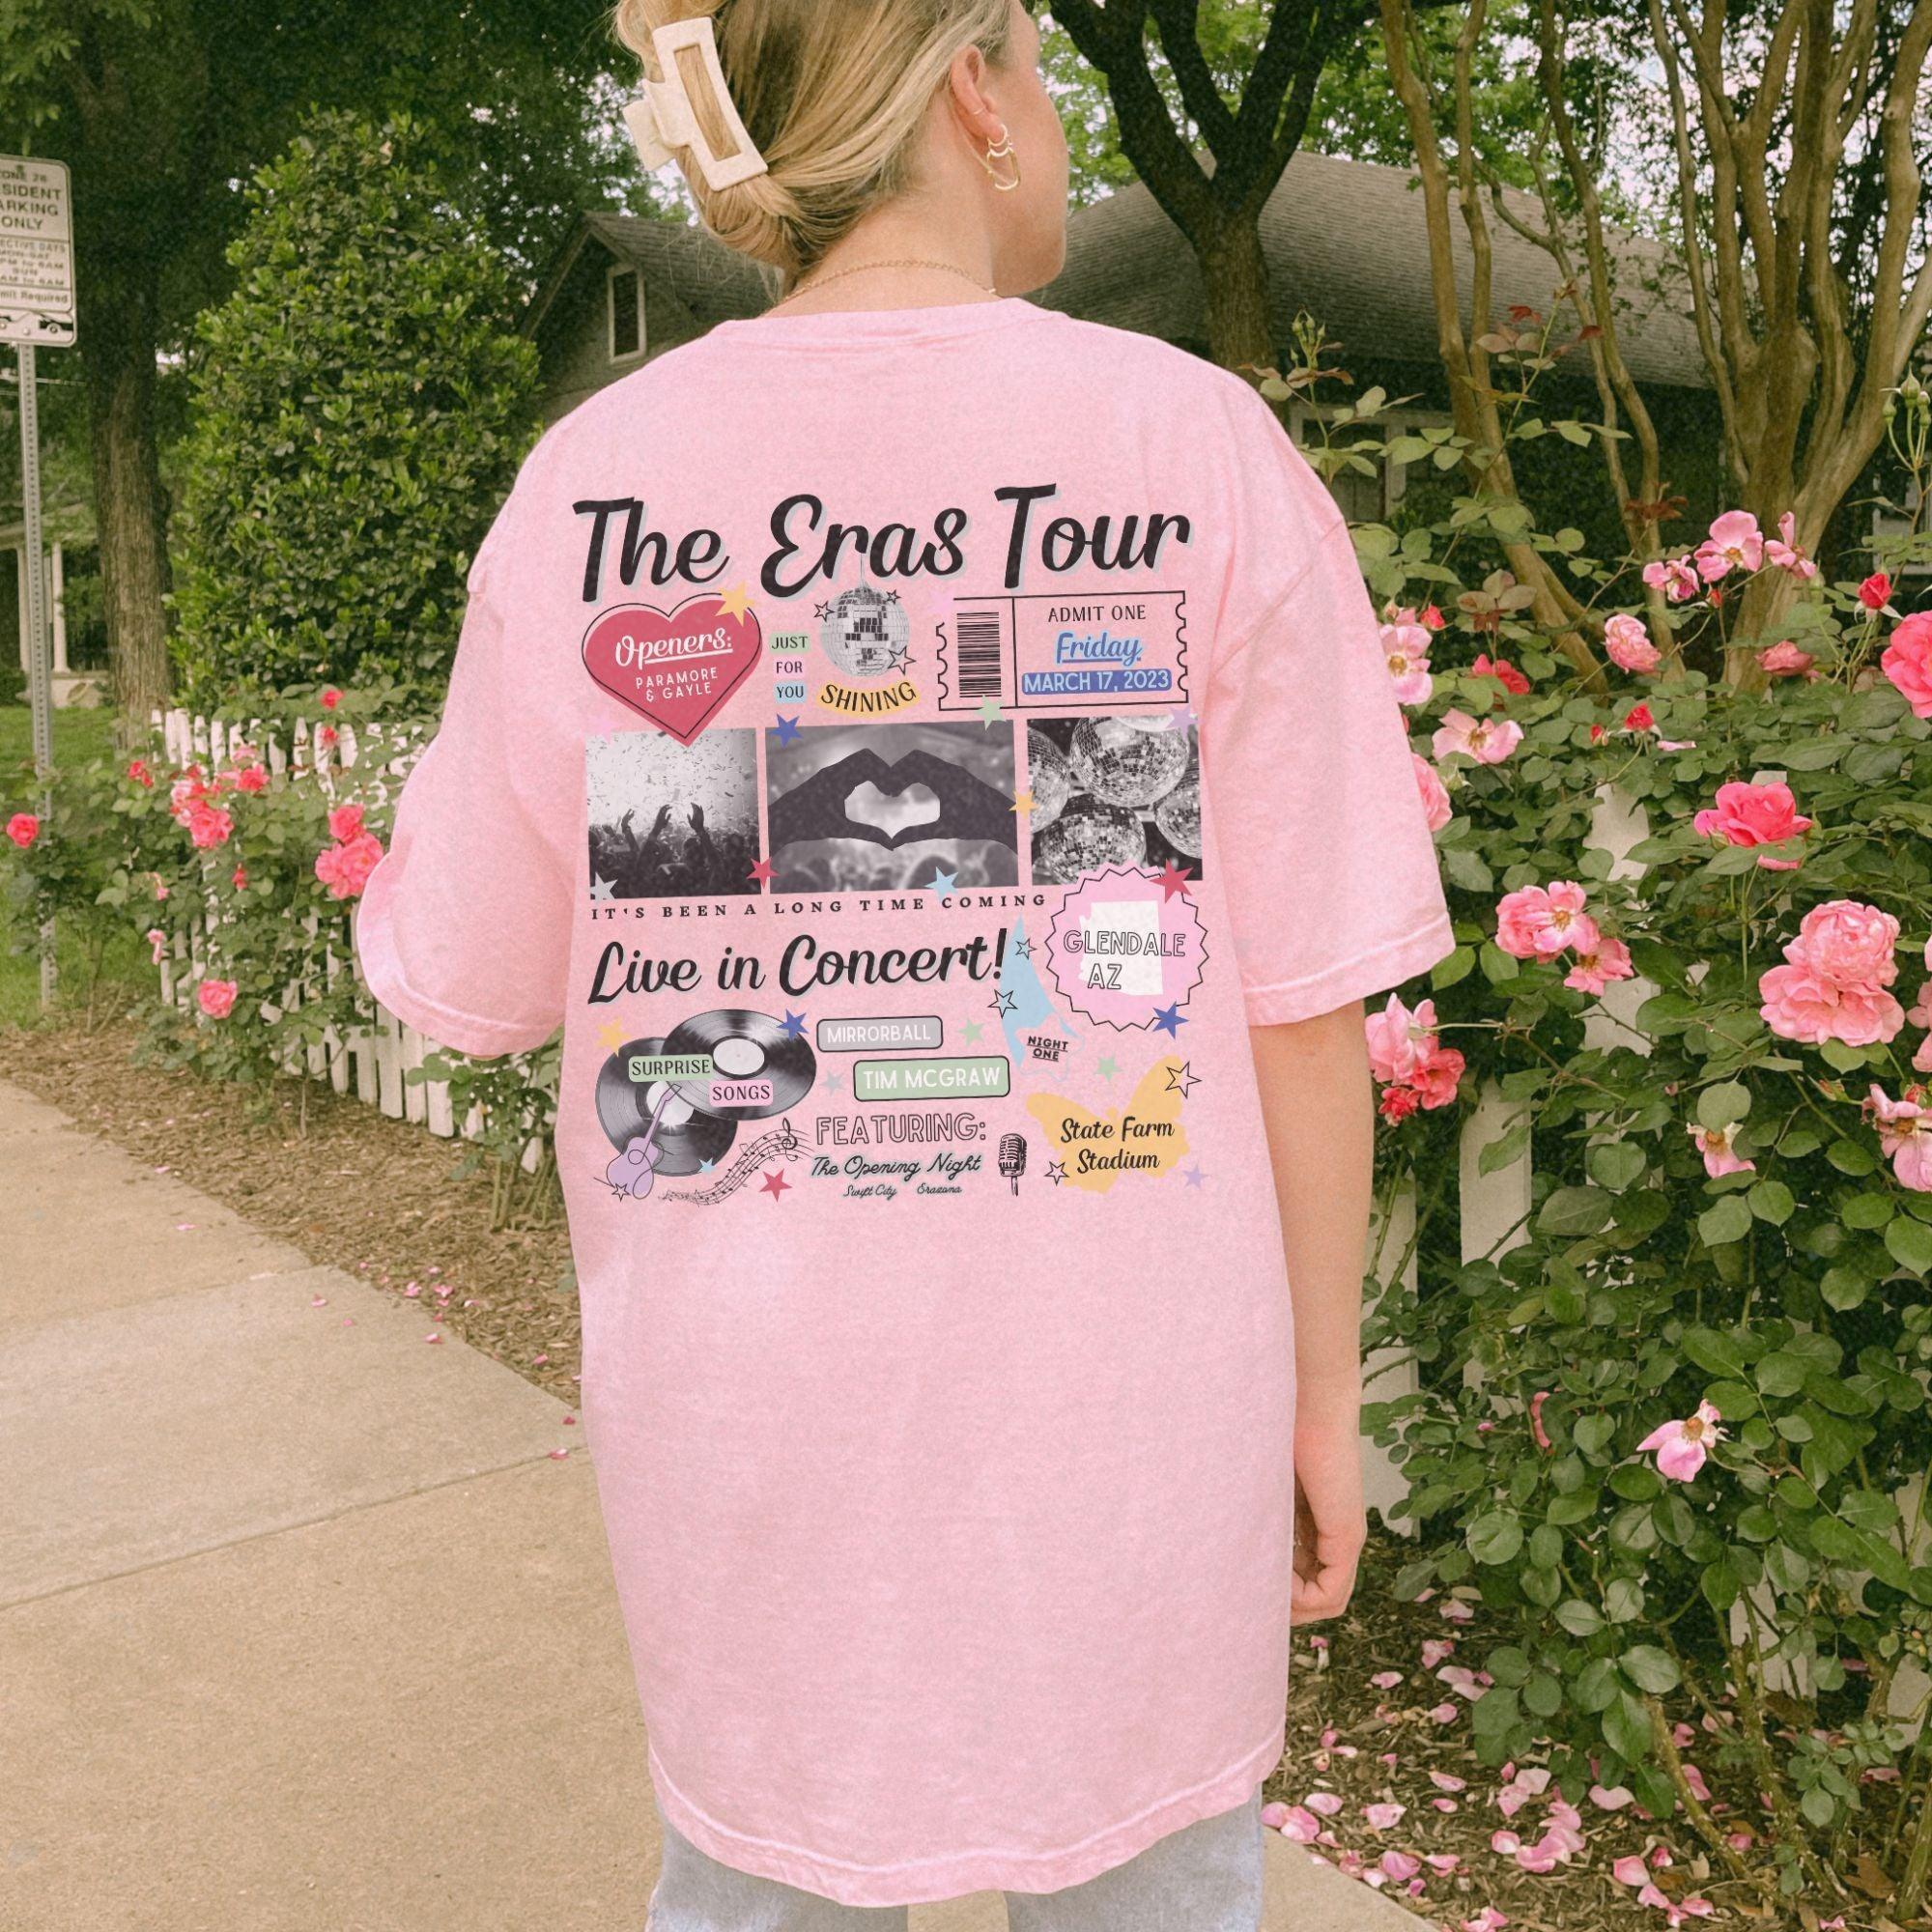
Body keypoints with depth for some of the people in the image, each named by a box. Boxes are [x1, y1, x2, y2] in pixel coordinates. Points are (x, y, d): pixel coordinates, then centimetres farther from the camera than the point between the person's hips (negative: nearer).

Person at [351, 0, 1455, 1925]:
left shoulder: (588, 477, -5)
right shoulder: (1200, 446, -10)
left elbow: (464, 985, 0)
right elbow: (1304, 1001, -9)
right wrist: (1324, 1391, 3)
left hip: (738, 1404, 2)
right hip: (1124, 1403, -1)